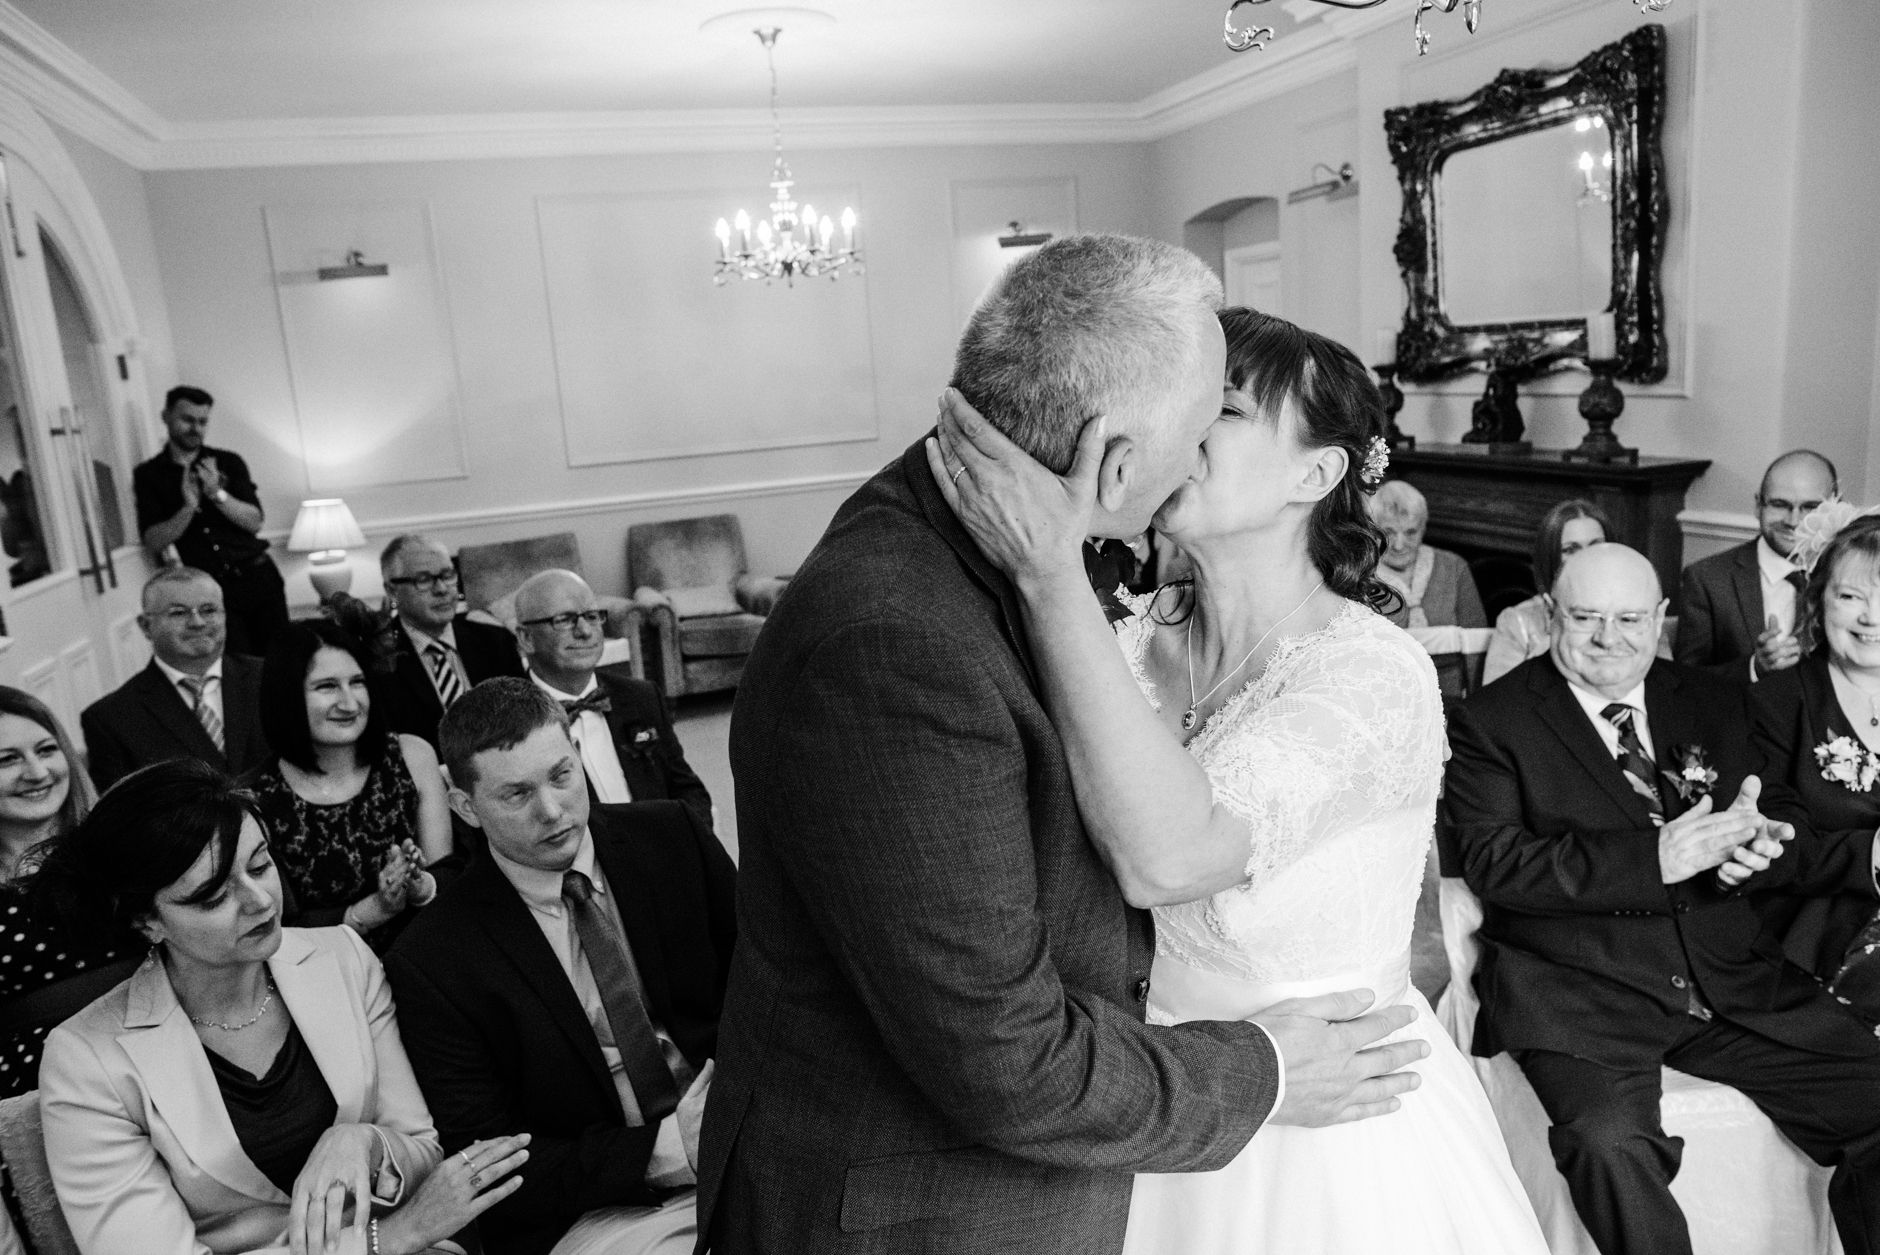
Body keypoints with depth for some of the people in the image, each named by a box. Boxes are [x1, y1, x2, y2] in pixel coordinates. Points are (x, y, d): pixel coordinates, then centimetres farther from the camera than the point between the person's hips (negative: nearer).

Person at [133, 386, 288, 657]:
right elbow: (154, 542, -3)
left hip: (257, 576, 1)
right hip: (211, 588, -1)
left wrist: (218, 494, -16)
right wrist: (188, 508, -18)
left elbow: (254, 522, 0)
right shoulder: (148, 474, 7)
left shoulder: (228, 462, 10)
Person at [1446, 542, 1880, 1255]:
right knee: (1611, 1141, -30)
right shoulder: (1490, 723, -2)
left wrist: (1755, 845, -13)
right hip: (1576, 991, -5)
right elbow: (1494, 863, -12)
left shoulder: (1715, 702, 15)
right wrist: (1655, 859, -23)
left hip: (1734, 980, 5)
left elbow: (1787, 826, 13)